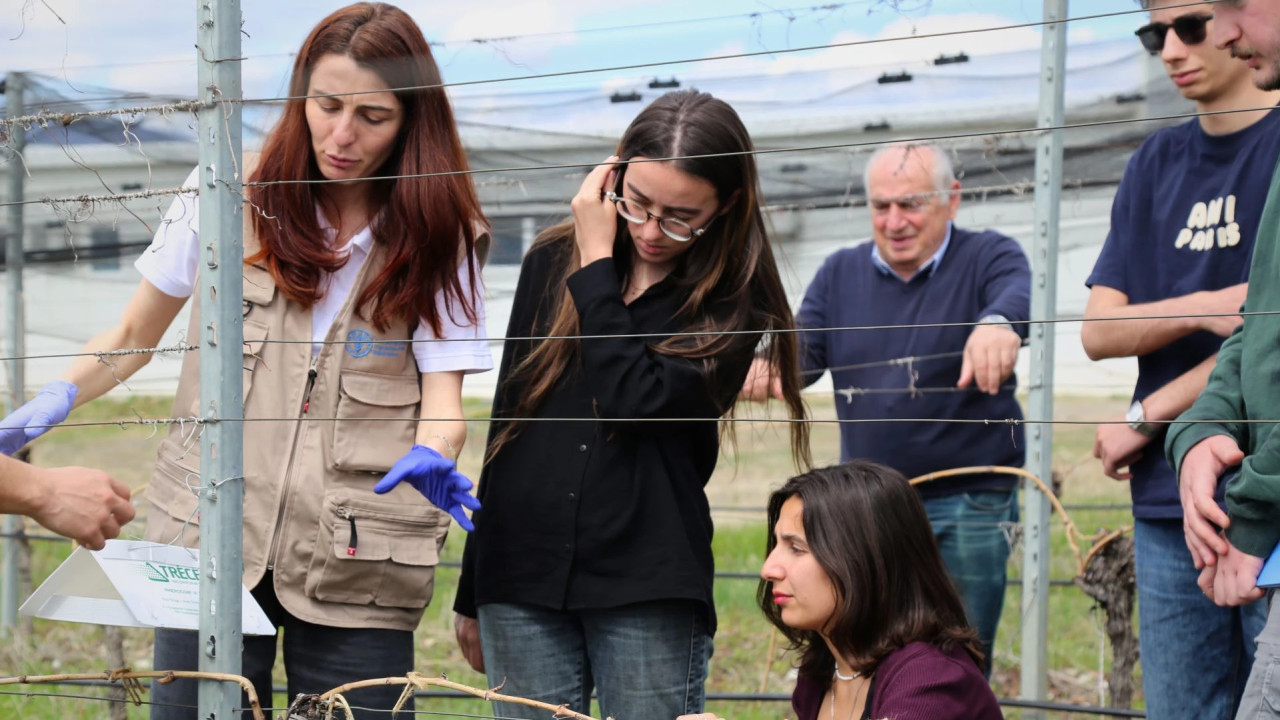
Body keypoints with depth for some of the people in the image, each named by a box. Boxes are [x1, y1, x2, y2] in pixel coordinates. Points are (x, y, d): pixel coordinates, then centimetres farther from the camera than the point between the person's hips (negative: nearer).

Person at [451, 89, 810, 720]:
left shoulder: (733, 301, -1)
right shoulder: (551, 263, 9)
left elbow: (634, 403, -16)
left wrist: (597, 263, -8)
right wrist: (472, 592, 17)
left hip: (649, 593, -3)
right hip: (521, 578, 3)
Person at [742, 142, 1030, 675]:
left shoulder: (988, 257, -2)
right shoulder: (841, 274, 13)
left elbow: (1019, 294, -24)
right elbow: (803, 350, 6)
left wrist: (998, 323, -50)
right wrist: (768, 365, -20)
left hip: (966, 508, -4)